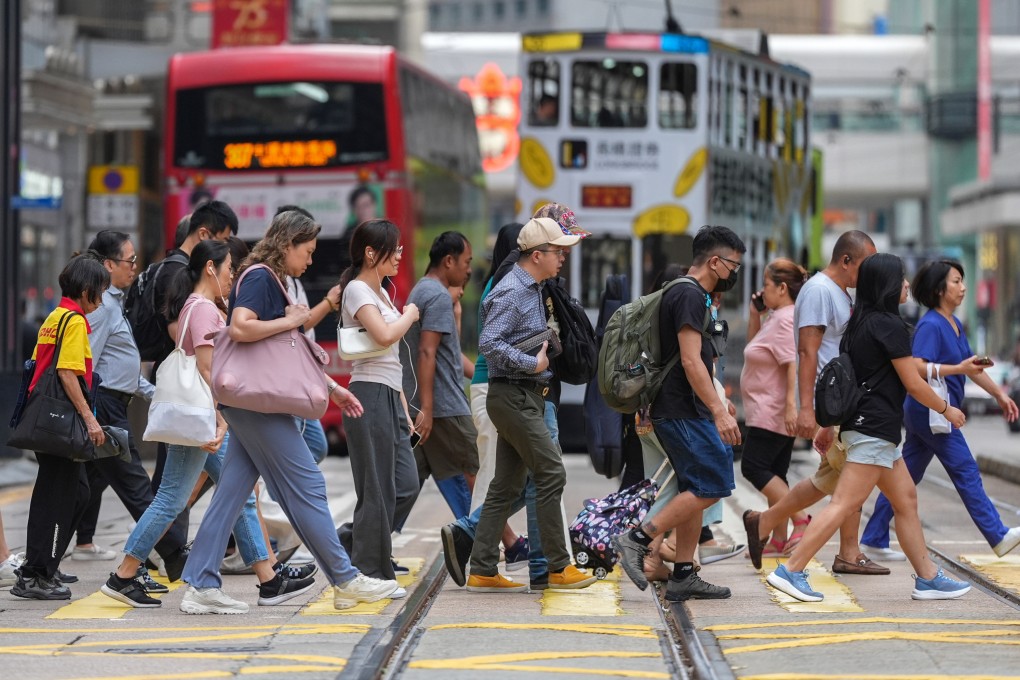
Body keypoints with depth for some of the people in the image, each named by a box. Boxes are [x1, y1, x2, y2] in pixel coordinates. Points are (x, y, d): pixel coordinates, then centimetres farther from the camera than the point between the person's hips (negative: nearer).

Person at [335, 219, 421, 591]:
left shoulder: (381, 293, 19)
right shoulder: (357, 290, -9)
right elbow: (385, 336, -26)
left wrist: (404, 409, 19)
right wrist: (410, 315, -7)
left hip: (390, 398, 9)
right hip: (369, 396, -9)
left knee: (406, 486, 5)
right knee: (378, 490, -5)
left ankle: (346, 542, 18)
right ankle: (372, 574, 3)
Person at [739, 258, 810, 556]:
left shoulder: (786, 320, -18)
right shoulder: (775, 317, 16)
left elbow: (793, 364, -27)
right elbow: (754, 345, 30)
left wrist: (791, 405, -34)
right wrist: (755, 313, 17)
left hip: (772, 412, -11)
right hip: (771, 412, 11)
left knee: (754, 468, -10)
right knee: (773, 473, 11)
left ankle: (801, 519, -14)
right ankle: (779, 540, 11)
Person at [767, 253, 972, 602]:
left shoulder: (859, 324, 14)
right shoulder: (890, 326, -13)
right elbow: (913, 384, -10)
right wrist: (947, 409, 4)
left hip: (862, 424, 10)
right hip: (874, 429, -10)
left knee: (906, 499, 13)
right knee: (844, 504, -12)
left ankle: (928, 578, 16)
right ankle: (790, 571, -15)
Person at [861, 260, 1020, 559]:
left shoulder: (954, 325, 15)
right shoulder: (930, 326, -15)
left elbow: (972, 366, 21)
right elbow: (917, 367, -25)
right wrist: (959, 369, -29)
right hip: (930, 410, -10)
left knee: (906, 477, 10)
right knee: (966, 472, -5)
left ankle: (874, 539, 12)